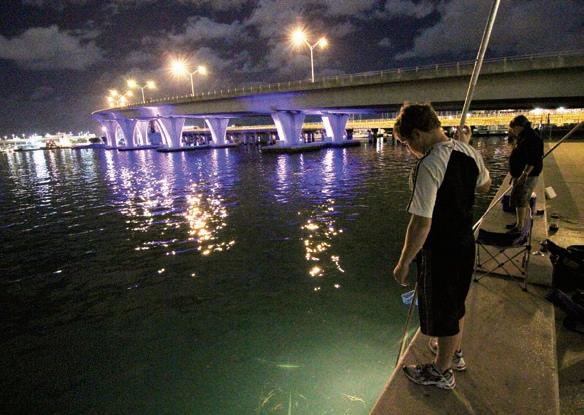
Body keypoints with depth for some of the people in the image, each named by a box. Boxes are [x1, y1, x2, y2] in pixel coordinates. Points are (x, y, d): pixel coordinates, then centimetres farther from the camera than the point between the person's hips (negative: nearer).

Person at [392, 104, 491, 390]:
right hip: (465, 242, 8)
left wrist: (403, 263, -17)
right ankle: (454, 353, 50)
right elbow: (484, 185, 19)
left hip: (439, 251, -8)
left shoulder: (428, 166, -27)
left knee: (442, 312, 12)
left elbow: (421, 223, -28)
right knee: (455, 303, 27)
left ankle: (441, 372, 34)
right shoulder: (469, 152, -2)